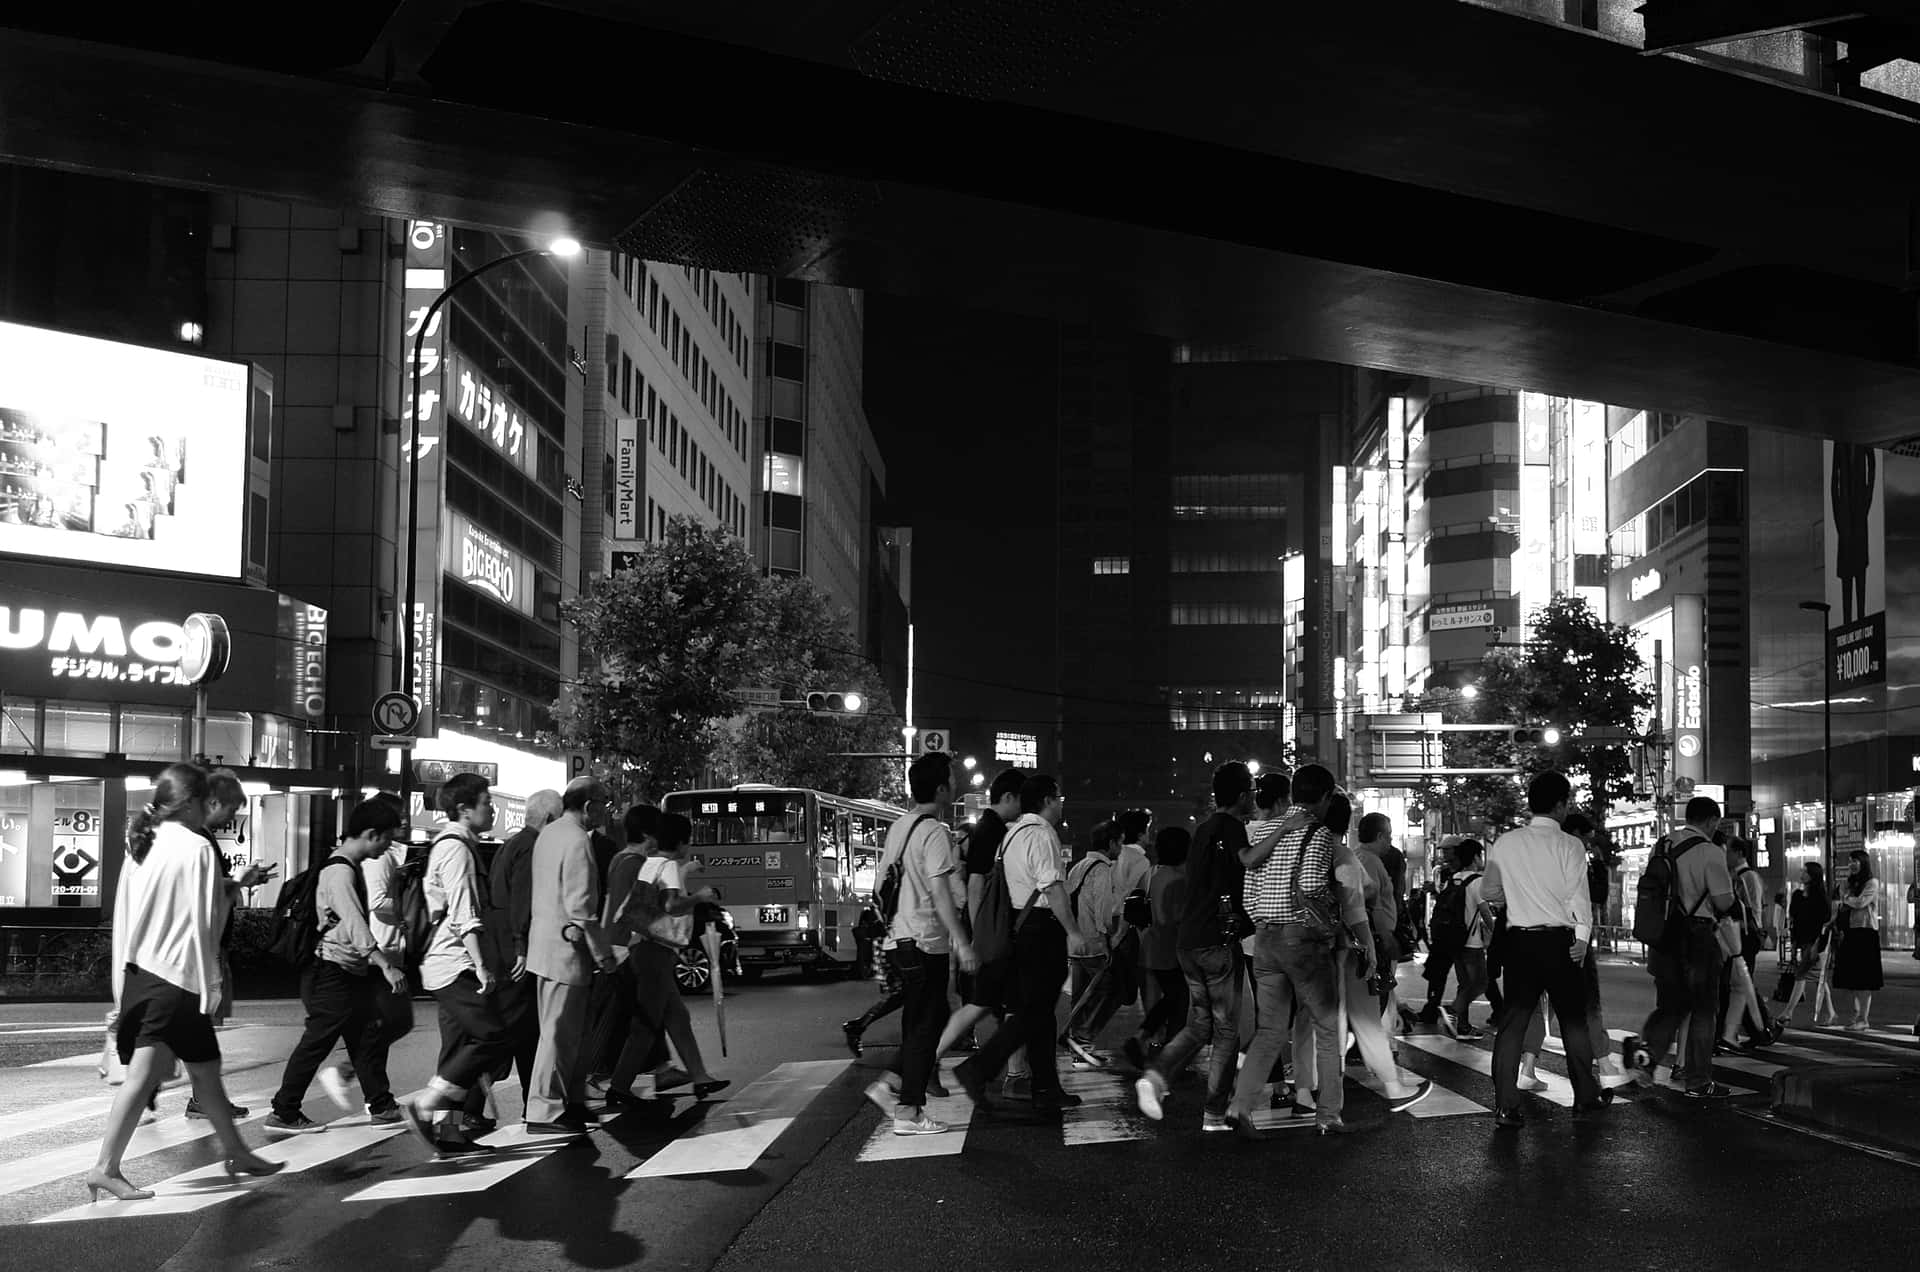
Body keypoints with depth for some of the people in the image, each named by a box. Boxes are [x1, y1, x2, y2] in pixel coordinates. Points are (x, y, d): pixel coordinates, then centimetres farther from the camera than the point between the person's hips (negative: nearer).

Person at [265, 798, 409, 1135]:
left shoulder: (350, 868, 13)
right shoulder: (339, 872, -18)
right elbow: (355, 926, -27)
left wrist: (379, 961, 21)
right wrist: (386, 966, -31)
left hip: (350, 973, 10)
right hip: (332, 972, -10)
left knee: (369, 1035, 12)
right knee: (317, 1042, -4)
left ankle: (381, 1105, 20)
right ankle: (283, 1113, 4)